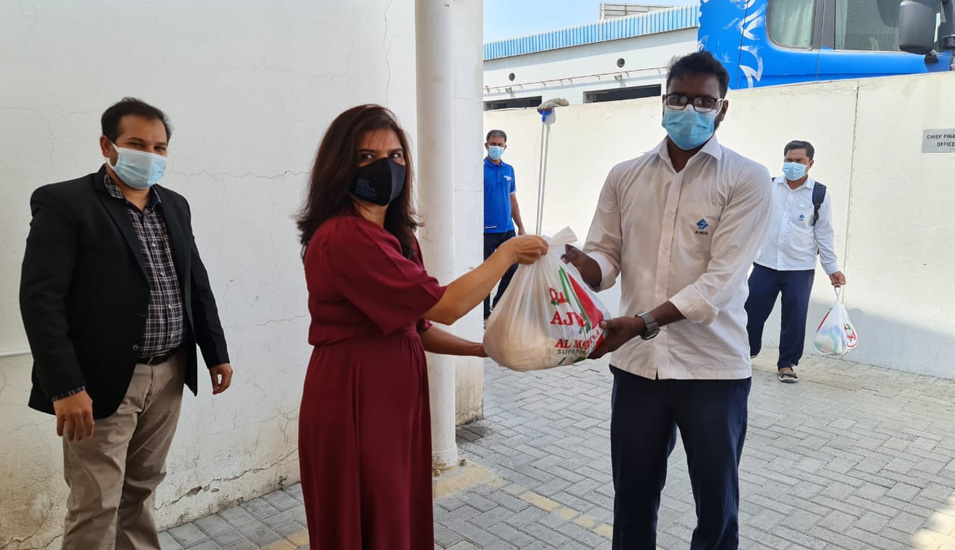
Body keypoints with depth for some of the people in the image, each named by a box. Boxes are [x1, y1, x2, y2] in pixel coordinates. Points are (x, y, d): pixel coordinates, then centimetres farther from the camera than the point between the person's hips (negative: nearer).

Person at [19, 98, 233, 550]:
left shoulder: (174, 206, 11)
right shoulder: (64, 203, -9)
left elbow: (197, 284, 16)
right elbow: (40, 298, -15)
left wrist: (216, 353, 12)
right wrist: (65, 387, -21)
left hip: (168, 375, 6)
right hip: (103, 381, -5)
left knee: (141, 488, 19)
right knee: (96, 506, 3)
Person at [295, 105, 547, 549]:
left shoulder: (396, 235, 11)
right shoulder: (345, 237, -21)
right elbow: (446, 305, -22)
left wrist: (482, 349, 3)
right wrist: (509, 252, -9)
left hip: (397, 400, 9)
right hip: (355, 405, -9)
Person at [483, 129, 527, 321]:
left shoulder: (509, 170, 11)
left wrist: (520, 227, 14)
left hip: (508, 230, 6)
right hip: (487, 231, -5)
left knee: (512, 269, 9)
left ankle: (498, 304, 30)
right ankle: (485, 314, 16)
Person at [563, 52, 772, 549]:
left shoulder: (746, 180, -6)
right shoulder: (624, 177, 6)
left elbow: (721, 278, -15)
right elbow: (606, 256, 6)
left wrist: (643, 323, -27)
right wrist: (580, 262, -18)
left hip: (712, 368, -2)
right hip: (636, 364, 3)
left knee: (717, 507, 13)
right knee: (632, 498, 16)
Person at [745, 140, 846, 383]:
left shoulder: (819, 194, 0)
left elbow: (824, 233, 3)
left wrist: (833, 268, 0)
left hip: (800, 269, -1)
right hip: (765, 264, 1)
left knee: (794, 318, 2)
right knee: (752, 310, 5)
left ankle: (787, 364, 17)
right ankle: (747, 350, 27)